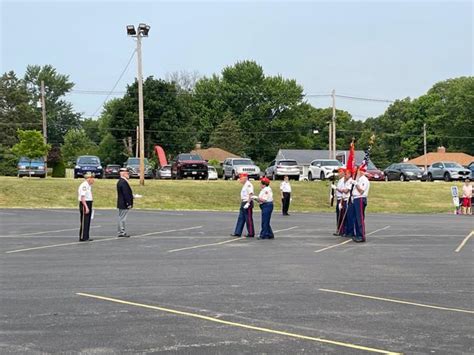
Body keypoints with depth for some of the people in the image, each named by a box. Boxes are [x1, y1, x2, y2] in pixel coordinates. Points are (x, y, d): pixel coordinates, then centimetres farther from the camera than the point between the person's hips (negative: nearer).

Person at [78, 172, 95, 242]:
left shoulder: (88, 186, 15)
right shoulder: (84, 185, -16)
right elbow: (82, 198, -21)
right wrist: (86, 207, -25)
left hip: (88, 204, 10)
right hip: (84, 205, -10)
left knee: (88, 222, 11)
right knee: (84, 222, -7)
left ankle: (86, 237, 16)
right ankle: (82, 237, -3)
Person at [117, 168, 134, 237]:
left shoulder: (120, 181, 14)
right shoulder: (123, 182, -19)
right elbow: (126, 194, -23)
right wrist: (129, 203, -21)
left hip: (121, 204, 11)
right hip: (124, 204, -11)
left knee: (121, 218, 14)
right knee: (122, 218, -4)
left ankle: (121, 232, 19)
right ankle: (121, 232, 0)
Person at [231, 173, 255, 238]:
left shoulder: (248, 184, -14)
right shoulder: (244, 185, 17)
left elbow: (251, 194, -22)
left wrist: (248, 203, -26)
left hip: (247, 203, -10)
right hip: (243, 203, 10)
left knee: (249, 219, -3)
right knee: (241, 218, 9)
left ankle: (251, 233, 4)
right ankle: (237, 233, 10)